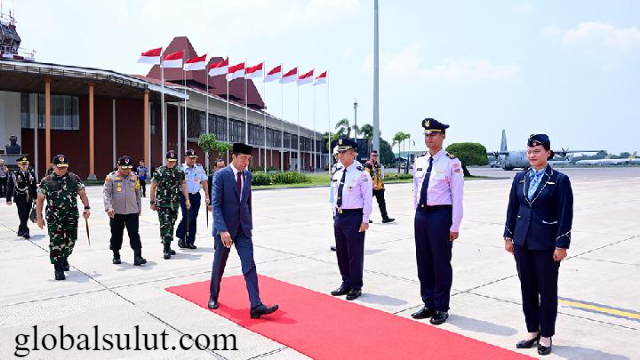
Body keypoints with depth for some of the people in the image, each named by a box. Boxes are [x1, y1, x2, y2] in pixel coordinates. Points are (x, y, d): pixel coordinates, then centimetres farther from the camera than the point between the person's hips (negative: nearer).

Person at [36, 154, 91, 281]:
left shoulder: (74, 178, 5)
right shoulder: (46, 181, 2)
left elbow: (82, 194, 11)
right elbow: (40, 200, 5)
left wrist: (87, 207, -1)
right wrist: (39, 217, 1)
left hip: (72, 217, 2)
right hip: (54, 218, -2)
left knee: (70, 241, 8)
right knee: (56, 242, -6)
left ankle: (64, 258, 37)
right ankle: (58, 269, 2)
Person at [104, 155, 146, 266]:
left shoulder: (134, 177, 7)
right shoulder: (111, 177, -2)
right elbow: (106, 193, -8)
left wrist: (139, 208, 19)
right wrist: (108, 207, -21)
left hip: (132, 211, 1)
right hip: (116, 212, -1)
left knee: (134, 234, -5)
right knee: (116, 235, 10)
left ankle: (137, 257, -7)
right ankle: (116, 256, 27)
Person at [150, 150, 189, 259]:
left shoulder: (180, 172, 7)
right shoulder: (159, 171, -4)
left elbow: (183, 186, 12)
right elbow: (153, 187, -1)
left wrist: (187, 200, 6)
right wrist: (152, 202, -2)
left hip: (175, 203, 4)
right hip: (162, 204, -4)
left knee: (171, 225, 12)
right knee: (165, 225, -10)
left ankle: (168, 247, 25)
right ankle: (166, 249, -8)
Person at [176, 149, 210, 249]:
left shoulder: (200, 168, 8)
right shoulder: (180, 168, -4)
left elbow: (204, 182, 11)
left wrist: (207, 196, 6)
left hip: (196, 195, 4)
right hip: (184, 195, -4)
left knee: (194, 218, 6)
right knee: (187, 216, -15)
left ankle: (190, 241, 15)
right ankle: (181, 236, 9)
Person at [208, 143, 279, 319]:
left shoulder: (248, 176, 6)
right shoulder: (221, 175, -11)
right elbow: (216, 205, -15)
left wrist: (249, 224, 14)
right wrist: (222, 230, -23)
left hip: (243, 228, 4)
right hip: (225, 228, -4)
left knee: (249, 266, -4)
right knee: (219, 265, 12)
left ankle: (256, 306, -7)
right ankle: (213, 296, 35)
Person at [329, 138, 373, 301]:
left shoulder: (361, 173, -11)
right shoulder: (337, 173, 9)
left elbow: (367, 198, -11)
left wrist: (365, 220, -13)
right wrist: (335, 215, 15)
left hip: (354, 216, -7)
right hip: (338, 216, 7)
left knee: (355, 253, 2)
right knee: (341, 252, 14)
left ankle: (356, 287, 16)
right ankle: (346, 283, 29)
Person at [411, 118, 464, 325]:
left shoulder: (451, 162, -9)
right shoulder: (419, 162, 8)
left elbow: (457, 197, -10)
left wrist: (455, 226, -11)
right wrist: (418, 213, 15)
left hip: (441, 215, -6)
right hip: (421, 215, 6)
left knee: (441, 263, 5)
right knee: (423, 262, 13)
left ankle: (441, 308, 21)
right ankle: (428, 304, 29)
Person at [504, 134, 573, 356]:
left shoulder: (560, 180, -7)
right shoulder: (520, 178, 6)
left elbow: (565, 215, -9)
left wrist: (562, 245, -12)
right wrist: (508, 236, 8)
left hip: (546, 244, -4)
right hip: (522, 242, 4)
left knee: (547, 290, 8)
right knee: (527, 288, 12)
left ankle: (546, 336, 22)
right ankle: (532, 332, 27)